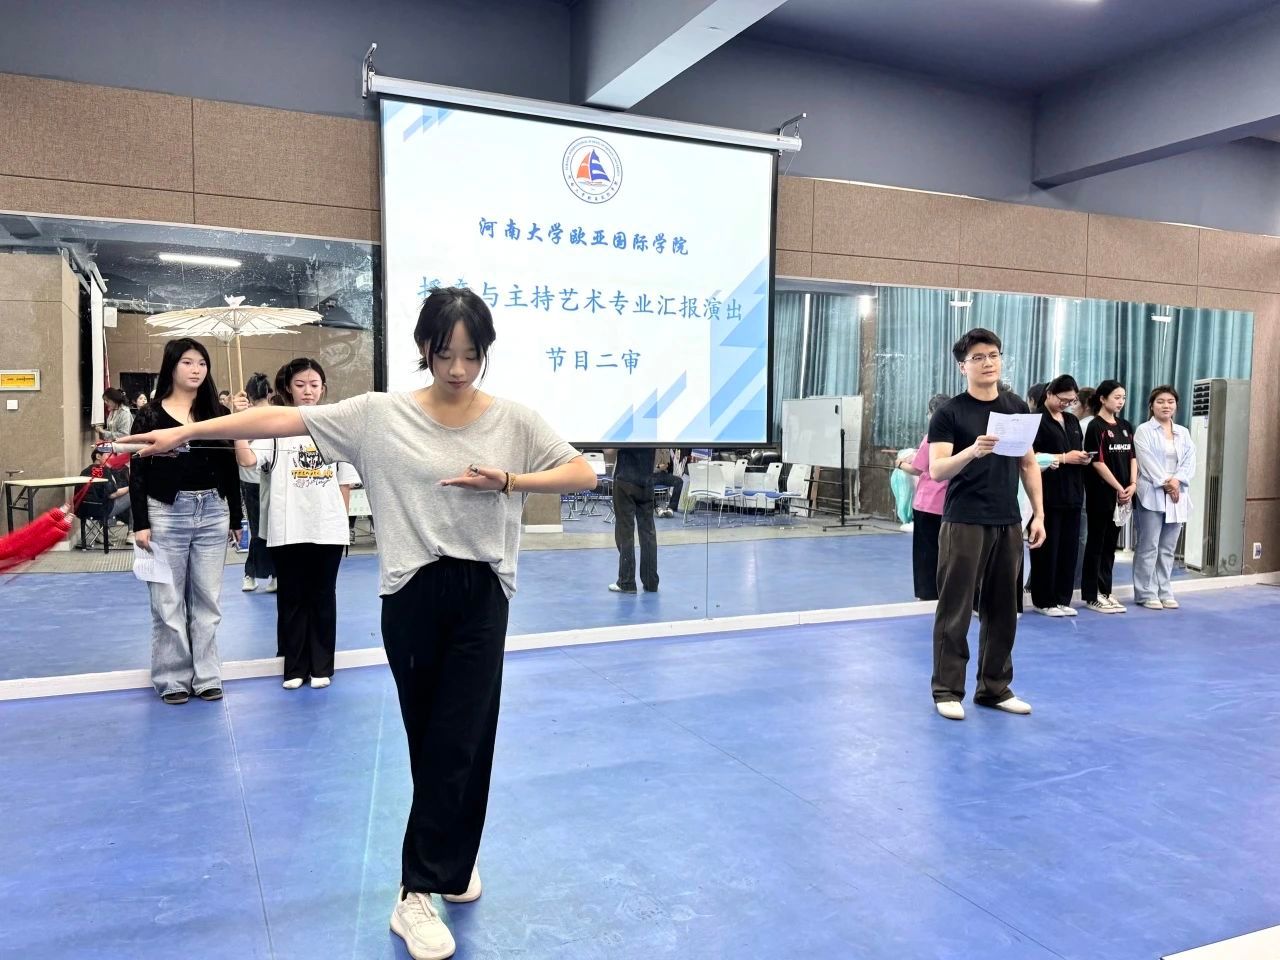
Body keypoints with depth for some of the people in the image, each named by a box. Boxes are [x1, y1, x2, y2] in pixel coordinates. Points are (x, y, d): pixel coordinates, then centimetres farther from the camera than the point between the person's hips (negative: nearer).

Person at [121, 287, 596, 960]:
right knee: (432, 742, 11)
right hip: (412, 594, 0)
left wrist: (507, 482, -16)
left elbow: (583, 475, -5)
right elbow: (280, 418, -6)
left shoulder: (513, 421, -1)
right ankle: (451, 860, 30)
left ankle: (419, 894, 19)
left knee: (462, 741, 3)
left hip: (482, 594, 1)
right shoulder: (380, 415, -4)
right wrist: (184, 431, -9)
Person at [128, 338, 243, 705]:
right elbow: (138, 473, -1)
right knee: (168, 601, 4)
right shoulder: (150, 415, 0)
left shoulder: (218, 412, 7)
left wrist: (236, 518, 8)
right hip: (166, 514, -2)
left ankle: (206, 675, 17)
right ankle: (173, 678, 15)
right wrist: (140, 523, -8)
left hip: (213, 513, 2)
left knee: (207, 600, 8)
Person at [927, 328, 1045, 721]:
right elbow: (937, 471, -15)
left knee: (1002, 610, 11)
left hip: (1008, 525, 5)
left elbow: (1029, 465, 14)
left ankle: (995, 687, 23)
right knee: (955, 611, 0)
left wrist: (1038, 514, 7)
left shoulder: (1018, 408, 10)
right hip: (963, 524, -5)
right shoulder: (949, 413, -6)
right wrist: (972, 451, -32)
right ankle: (947, 690, 10)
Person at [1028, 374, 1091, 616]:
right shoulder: (1037, 420, -5)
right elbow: (1030, 456, -12)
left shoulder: (1072, 420, 17)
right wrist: (1064, 457, -15)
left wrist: (1083, 458, 2)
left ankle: (1062, 599, 16)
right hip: (1048, 493, -7)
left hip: (1072, 492, 7)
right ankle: (1043, 601, 7)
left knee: (1069, 547, 7)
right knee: (1047, 548, -1)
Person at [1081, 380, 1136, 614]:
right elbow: (1097, 462, -12)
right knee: (1096, 543, 0)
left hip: (1122, 495, 6)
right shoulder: (1096, 426, -8)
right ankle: (1091, 595, 6)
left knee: (1111, 544, 10)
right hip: (1101, 493, -6)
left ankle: (1105, 592, 18)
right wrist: (1118, 488, -11)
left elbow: (1132, 456, 12)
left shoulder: (1126, 426, 12)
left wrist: (1133, 484, -2)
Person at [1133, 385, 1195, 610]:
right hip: (1152, 495, -5)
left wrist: (1177, 481, -11)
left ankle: (1164, 592, 13)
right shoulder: (1144, 431, 1)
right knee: (1148, 546, -4)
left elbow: (1190, 461, 6)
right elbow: (1147, 462, -9)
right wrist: (1164, 483, -14)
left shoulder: (1183, 433, 16)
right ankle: (1146, 593, 0)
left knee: (1168, 548, 7)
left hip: (1177, 496, 5)